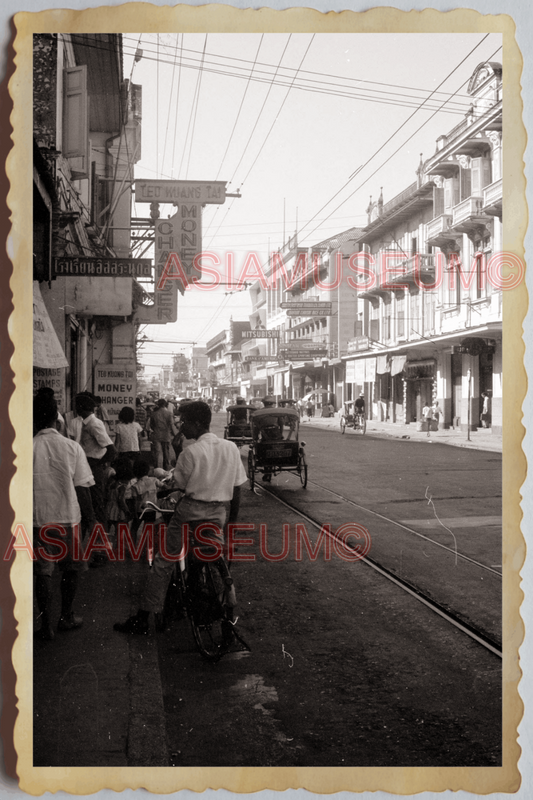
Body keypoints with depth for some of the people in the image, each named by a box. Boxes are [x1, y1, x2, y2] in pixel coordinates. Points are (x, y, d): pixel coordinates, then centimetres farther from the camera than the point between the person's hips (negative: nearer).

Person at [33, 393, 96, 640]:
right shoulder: (72, 447, -8)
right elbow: (82, 488, -6)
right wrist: (91, 519, 3)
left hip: (38, 518, 0)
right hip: (68, 517, 0)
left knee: (42, 571, 10)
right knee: (71, 568, 18)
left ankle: (46, 626, 13)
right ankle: (66, 617, 28)